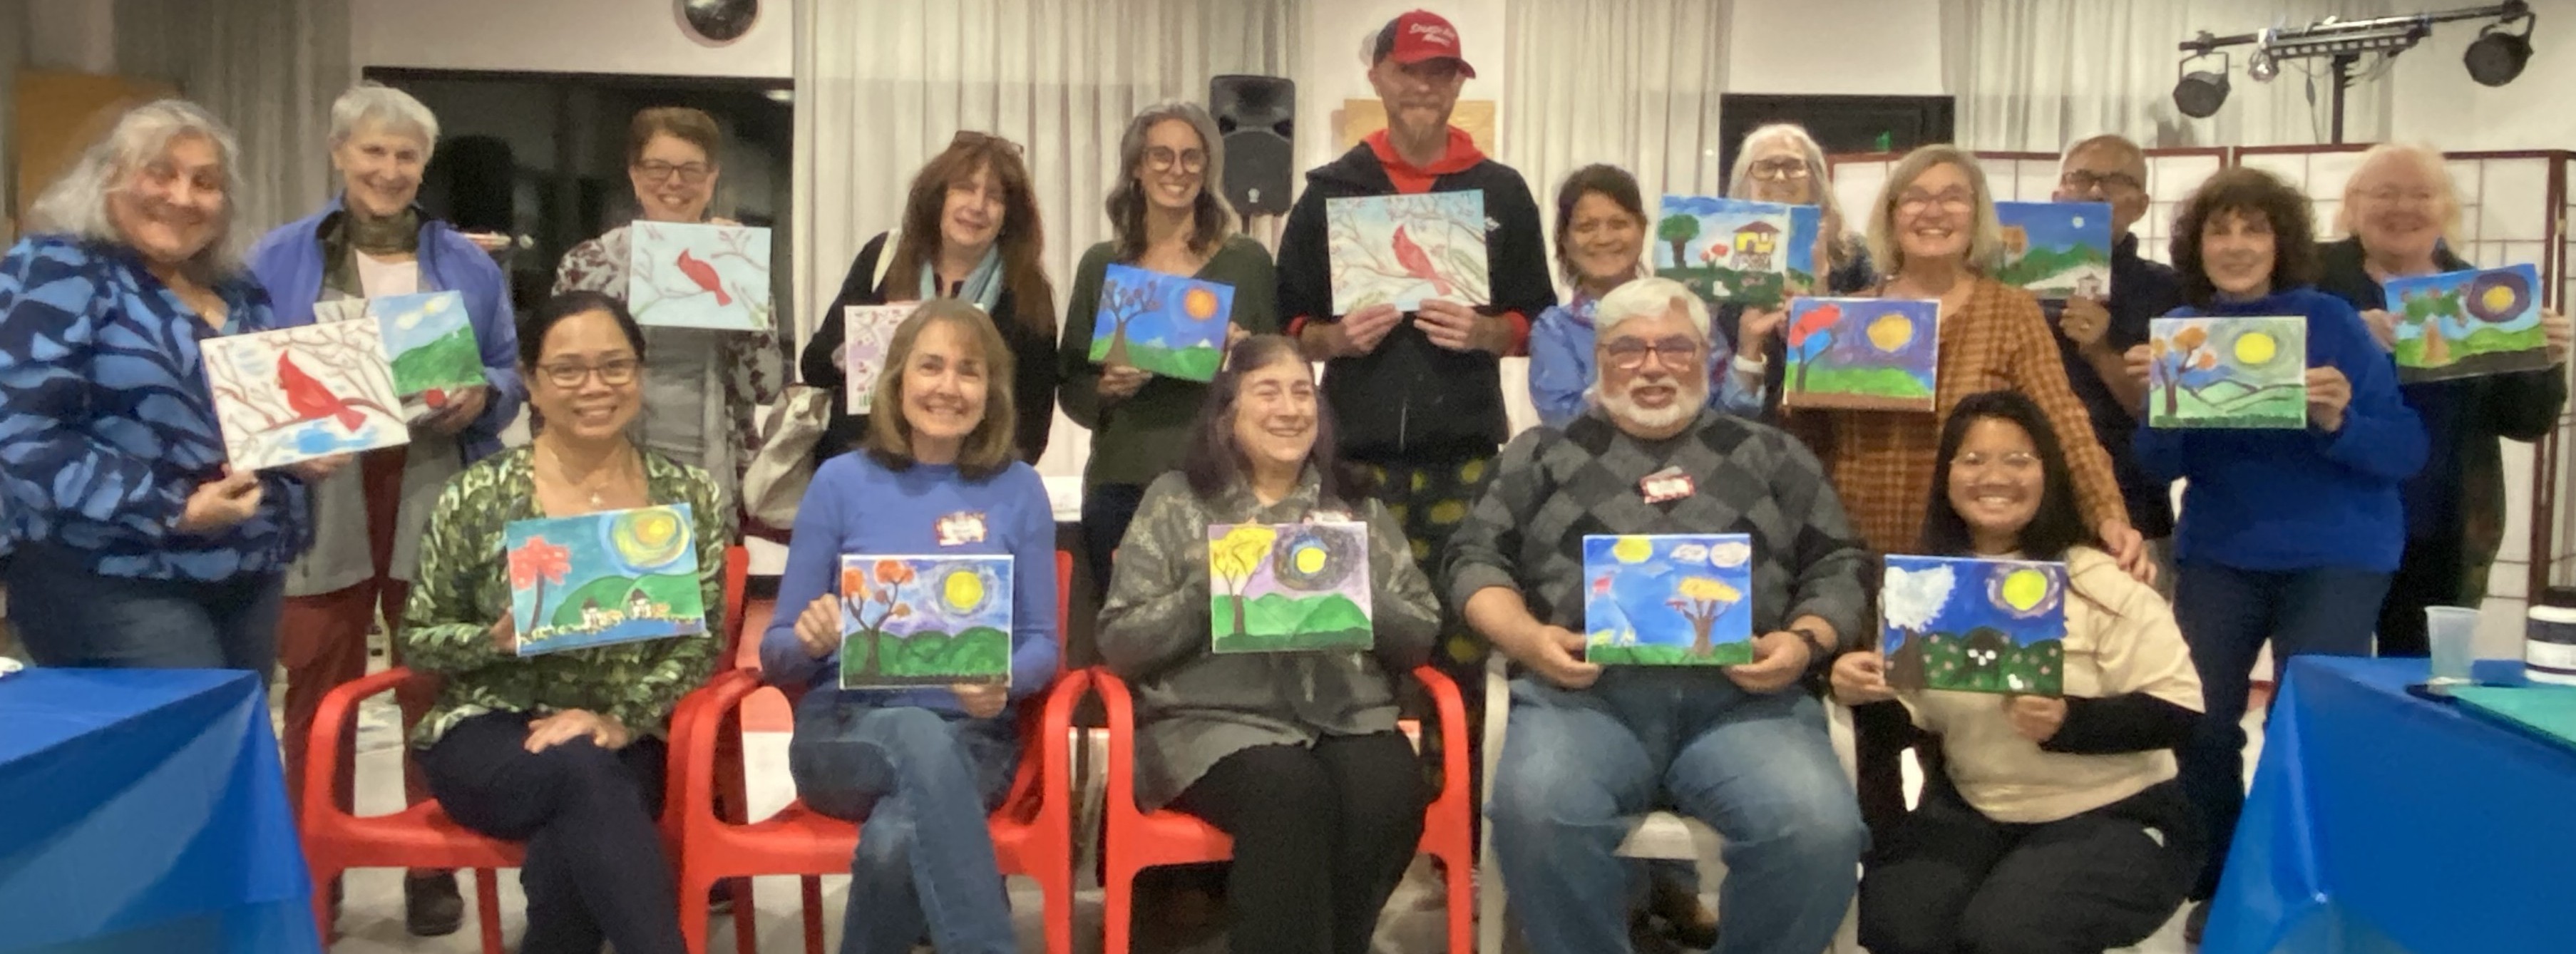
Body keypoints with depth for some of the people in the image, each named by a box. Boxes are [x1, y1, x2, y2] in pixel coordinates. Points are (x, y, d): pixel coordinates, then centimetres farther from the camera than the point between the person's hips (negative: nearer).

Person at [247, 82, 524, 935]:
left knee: (434, 685, 4)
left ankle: (435, 866, 14)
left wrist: (481, 396, -10)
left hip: (435, 499, 1)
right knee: (318, 687, 2)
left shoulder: (468, 265, 12)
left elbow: (510, 370, 11)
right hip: (322, 498, 0)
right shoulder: (280, 260, 8)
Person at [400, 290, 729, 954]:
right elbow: (417, 639, 4)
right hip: (485, 734, -1)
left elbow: (700, 641, 1)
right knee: (583, 774, -34)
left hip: (622, 746, 1)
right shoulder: (477, 498, -2)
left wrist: (621, 719, -15)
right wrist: (497, 639, -18)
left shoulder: (692, 499, 4)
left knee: (574, 834, -34)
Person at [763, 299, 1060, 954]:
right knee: (920, 733, -37)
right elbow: (777, 658, 7)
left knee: (894, 842, -36)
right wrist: (809, 639, -17)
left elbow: (1041, 643, 6)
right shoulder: (841, 481, 5)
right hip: (843, 730, 1)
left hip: (971, 736, 0)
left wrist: (1003, 680, -17)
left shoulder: (1017, 490, 7)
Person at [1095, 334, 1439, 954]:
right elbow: (1120, 642, 1)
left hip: (1349, 716, 3)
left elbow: (1422, 636, 11)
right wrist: (1215, 588, -12)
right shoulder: (1176, 502, 8)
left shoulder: (1357, 507, 17)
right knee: (1289, 793, -34)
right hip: (1215, 721, -3)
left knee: (1391, 794, -28)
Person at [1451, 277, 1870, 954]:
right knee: (1537, 814, -33)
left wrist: (1806, 641, -3)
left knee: (1820, 830, -29)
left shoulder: (1769, 454, 24)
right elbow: (1476, 558, 14)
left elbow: (1838, 567, 19)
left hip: (1745, 698, 1)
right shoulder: (1545, 452, 21)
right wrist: (1526, 637, -6)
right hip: (1583, 693, -1)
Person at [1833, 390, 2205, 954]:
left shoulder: (2104, 585, -13)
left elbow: (2181, 713, -13)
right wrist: (1866, 695, -17)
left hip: (2114, 817, -4)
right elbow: (1910, 721, 5)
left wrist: (2069, 722, -28)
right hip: (1972, 812, 4)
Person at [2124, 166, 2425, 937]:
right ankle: (2219, 888, 17)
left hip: (2336, 554, -2)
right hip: (2220, 552, 2)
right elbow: (2160, 466, -4)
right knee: (2199, 722, -3)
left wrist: (2339, 421, -28)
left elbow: (2408, 450, -9)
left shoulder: (2330, 320, -7)